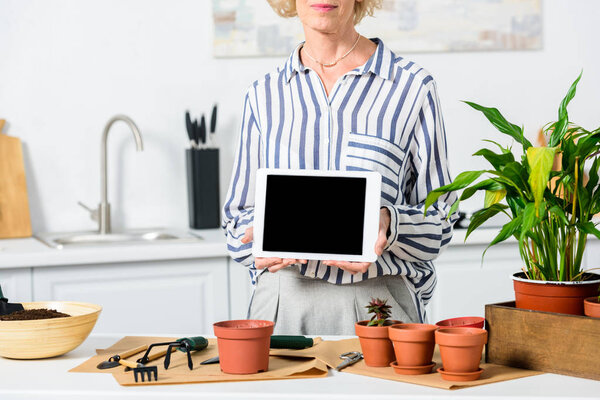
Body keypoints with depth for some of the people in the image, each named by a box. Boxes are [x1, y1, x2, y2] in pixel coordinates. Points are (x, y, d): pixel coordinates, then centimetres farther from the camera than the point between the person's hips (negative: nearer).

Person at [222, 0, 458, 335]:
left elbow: (439, 223, 3)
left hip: (379, 305, -2)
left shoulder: (413, 87, 2)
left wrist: (387, 222, -18)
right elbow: (237, 218, 14)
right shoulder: (264, 95, 11)